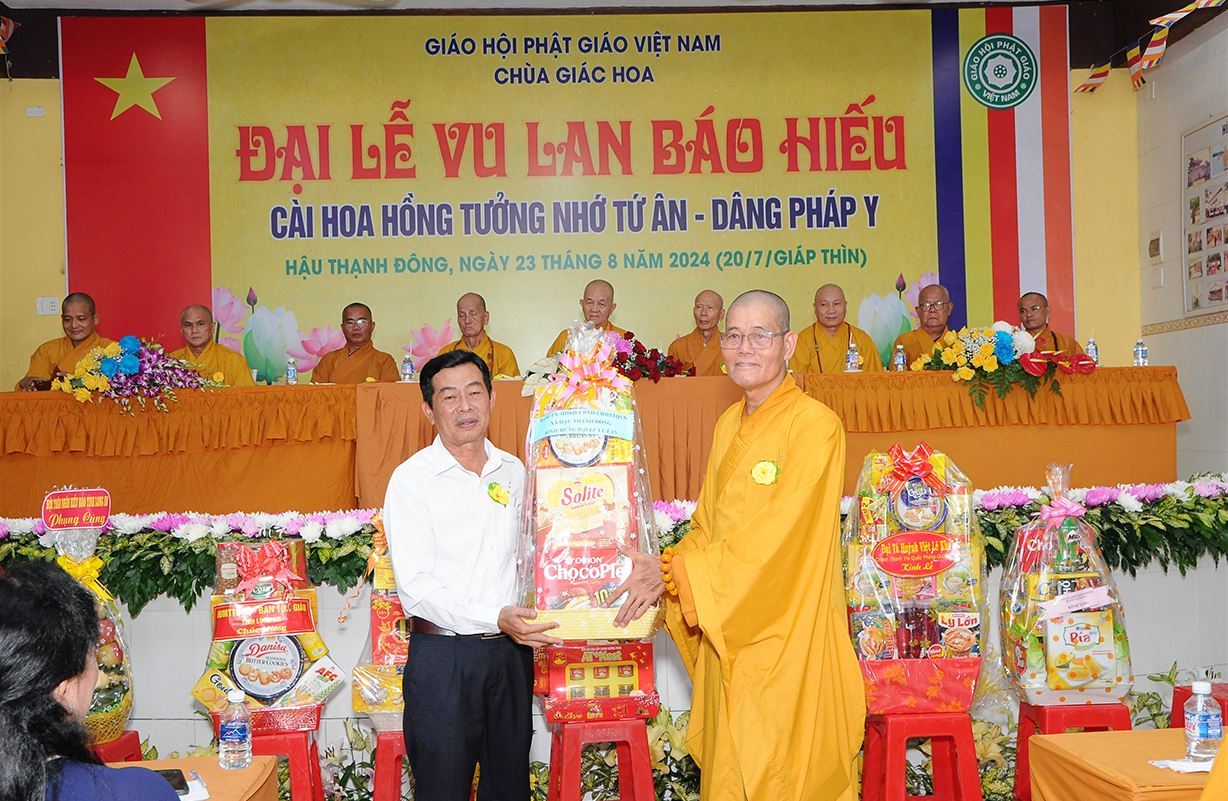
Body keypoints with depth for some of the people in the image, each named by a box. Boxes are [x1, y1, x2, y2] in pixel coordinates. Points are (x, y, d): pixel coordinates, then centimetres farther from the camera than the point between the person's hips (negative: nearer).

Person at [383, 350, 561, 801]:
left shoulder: (514, 472, 9)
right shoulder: (411, 479, -7)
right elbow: (414, 586, -14)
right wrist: (495, 618, -23)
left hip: (511, 652, 5)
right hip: (442, 656, -4)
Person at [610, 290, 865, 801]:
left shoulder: (815, 425, -14)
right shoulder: (729, 424, 11)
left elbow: (775, 534, -20)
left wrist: (674, 572, -18)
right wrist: (664, 572, -3)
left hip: (785, 632, -7)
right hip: (726, 627, 7)